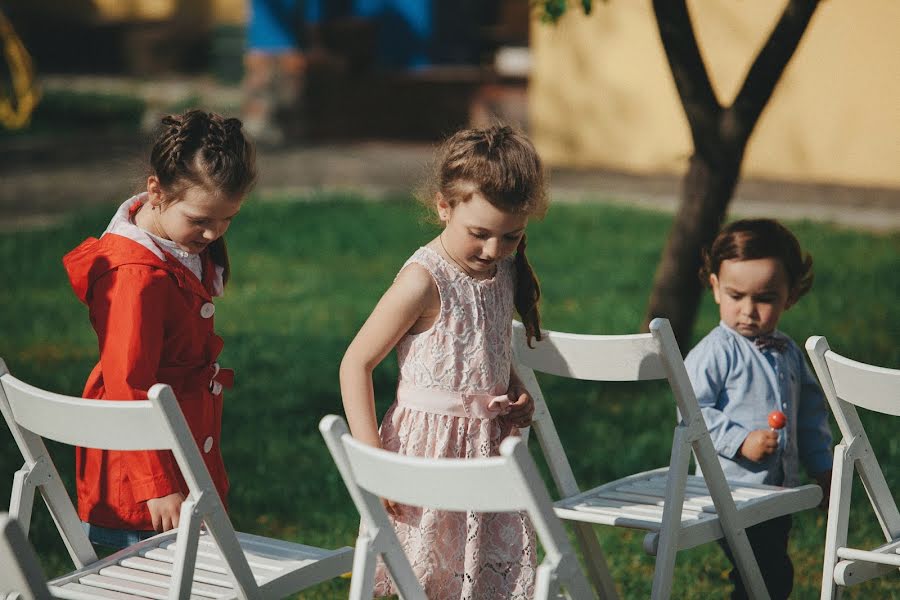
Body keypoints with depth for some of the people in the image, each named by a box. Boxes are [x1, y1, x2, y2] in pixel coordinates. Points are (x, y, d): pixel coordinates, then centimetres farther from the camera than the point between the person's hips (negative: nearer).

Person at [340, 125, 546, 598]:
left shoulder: (505, 271, 4)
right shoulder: (425, 282, -18)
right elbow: (356, 364, -15)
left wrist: (518, 395, 3)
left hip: (491, 450, 7)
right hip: (432, 451, -7)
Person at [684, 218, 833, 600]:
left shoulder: (788, 353, 12)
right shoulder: (714, 353, -11)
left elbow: (810, 413, 22)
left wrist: (822, 468, 20)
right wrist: (741, 441, -23)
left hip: (779, 490, 8)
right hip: (733, 487, -8)